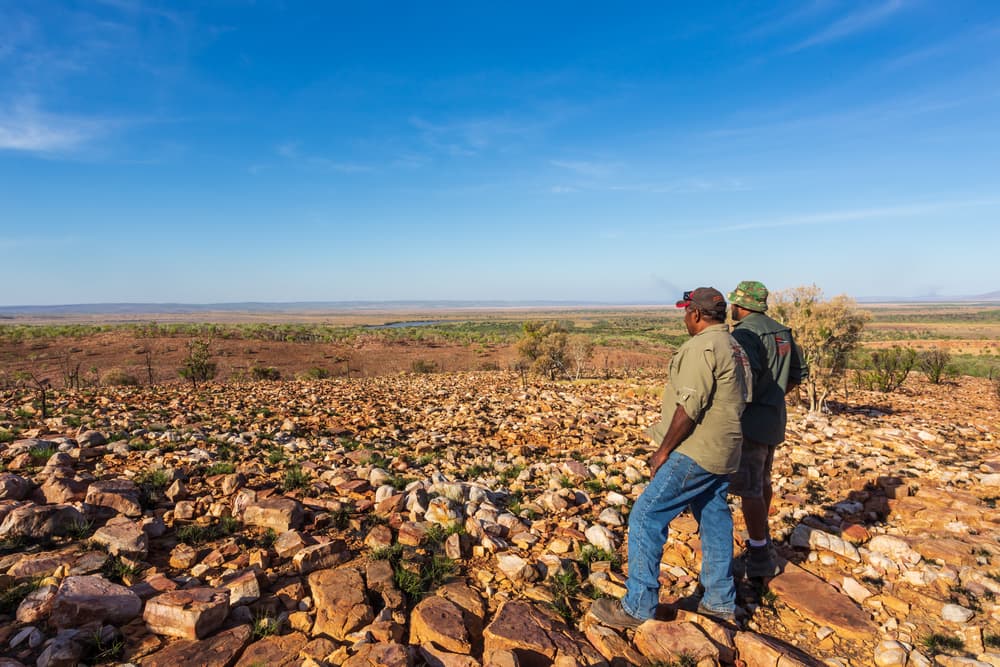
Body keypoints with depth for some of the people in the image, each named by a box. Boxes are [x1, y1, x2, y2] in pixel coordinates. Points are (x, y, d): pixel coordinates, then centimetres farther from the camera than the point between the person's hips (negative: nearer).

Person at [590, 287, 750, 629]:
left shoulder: (702, 347, -17)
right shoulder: (733, 347, 14)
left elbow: (688, 408, -22)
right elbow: (723, 403, 15)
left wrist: (663, 450, -13)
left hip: (696, 453, -10)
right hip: (722, 453, 10)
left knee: (646, 518, -5)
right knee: (715, 521, 18)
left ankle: (638, 606, 2)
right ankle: (720, 602, 31)